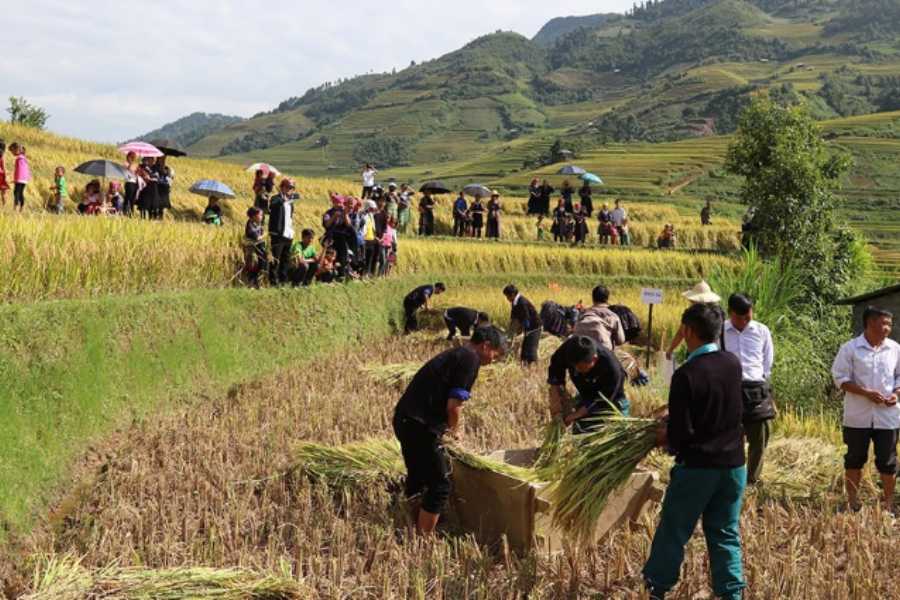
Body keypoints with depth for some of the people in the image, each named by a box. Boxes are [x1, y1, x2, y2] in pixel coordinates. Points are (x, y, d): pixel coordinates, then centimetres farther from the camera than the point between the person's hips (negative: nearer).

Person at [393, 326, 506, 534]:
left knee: (417, 480, 23)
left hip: (405, 418, 10)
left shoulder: (453, 354, 20)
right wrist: (454, 430, 3)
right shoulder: (470, 359, -9)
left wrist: (447, 428, 20)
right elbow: (453, 405, -15)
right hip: (421, 426, -10)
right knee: (440, 486, 1)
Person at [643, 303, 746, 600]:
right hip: (733, 464, 5)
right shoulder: (733, 363, -1)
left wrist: (664, 438, 4)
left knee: (673, 530, 11)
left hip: (697, 466, -5)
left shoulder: (686, 374, -19)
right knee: (725, 534, 13)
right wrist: (673, 421, 16)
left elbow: (680, 433, -18)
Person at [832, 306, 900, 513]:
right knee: (855, 459, 8)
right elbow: (841, 379, -8)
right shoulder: (850, 348, -7)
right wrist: (866, 393, -19)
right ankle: (852, 501, 20)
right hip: (858, 415, -2)